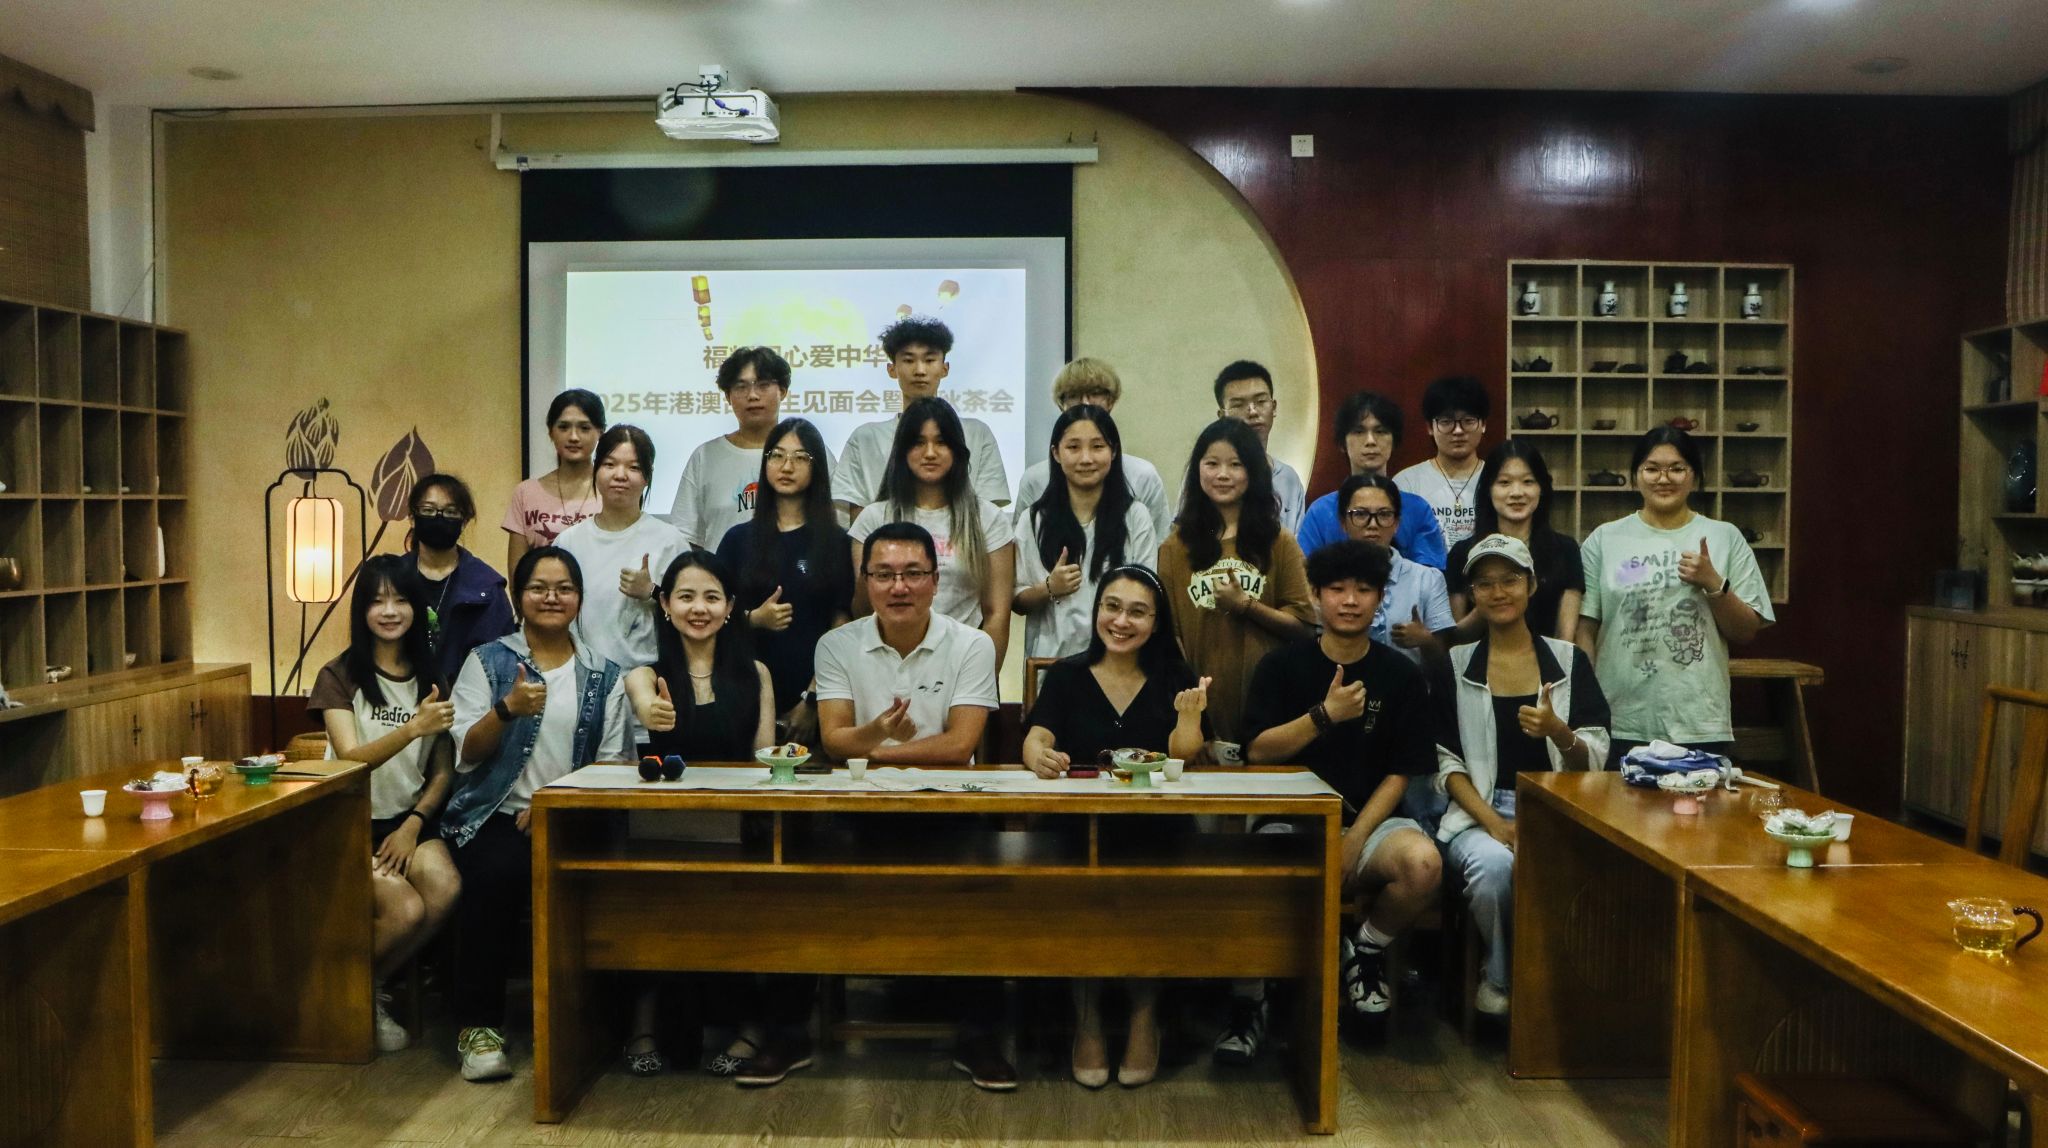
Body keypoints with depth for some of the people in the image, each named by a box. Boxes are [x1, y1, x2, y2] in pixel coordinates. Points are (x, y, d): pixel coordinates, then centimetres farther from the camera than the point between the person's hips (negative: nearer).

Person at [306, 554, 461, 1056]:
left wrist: (413, 826, -10)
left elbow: (444, 770, 6)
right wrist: (414, 727, -34)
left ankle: (372, 985, -2)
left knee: (446, 889, -26)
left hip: (410, 819, 3)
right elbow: (351, 759, -17)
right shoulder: (339, 676, -2)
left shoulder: (432, 679, 10)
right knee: (406, 910, -27)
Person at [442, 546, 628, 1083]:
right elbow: (466, 753, 2)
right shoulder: (487, 661, 11)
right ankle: (478, 1023, -15)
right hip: (495, 816, -1)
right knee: (500, 872, -33)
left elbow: (609, 762, 7)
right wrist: (508, 709, -17)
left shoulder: (603, 675, 14)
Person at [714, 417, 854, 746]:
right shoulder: (738, 539, 8)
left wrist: (812, 699, -9)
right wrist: (753, 619, -11)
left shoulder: (835, 543, 3)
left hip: (813, 700, -1)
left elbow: (841, 628, -2)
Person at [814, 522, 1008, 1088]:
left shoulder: (972, 645, -3)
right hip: (858, 808, 2)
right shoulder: (837, 645, 4)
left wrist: (871, 749, -11)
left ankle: (978, 1033, -12)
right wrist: (876, 731, -28)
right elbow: (833, 739, -6)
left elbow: (958, 745, -11)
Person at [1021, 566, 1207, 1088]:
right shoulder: (1066, 676, 10)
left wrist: (1189, 717, -23)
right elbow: (1035, 738, -4)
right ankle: (1086, 1010, -12)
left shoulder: (1174, 681, 10)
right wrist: (1039, 756, -29)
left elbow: (1180, 760, -1)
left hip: (1154, 831, 0)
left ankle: (1145, 1007, -8)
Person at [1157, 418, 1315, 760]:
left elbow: (1303, 624, 1)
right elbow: (1169, 631, 3)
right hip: (1201, 704, 0)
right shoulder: (1176, 546, 7)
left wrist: (1246, 605, -11)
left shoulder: (1277, 542, 7)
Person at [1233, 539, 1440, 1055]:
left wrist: (1355, 839, -11)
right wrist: (1325, 715, -17)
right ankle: (1247, 1003, -9)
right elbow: (1258, 751, -4)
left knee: (1422, 862, -31)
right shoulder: (1281, 666, 5)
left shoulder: (1401, 675, 7)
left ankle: (1365, 954, 1)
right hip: (1291, 821, -1)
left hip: (1370, 819, 1)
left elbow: (1400, 773, 2)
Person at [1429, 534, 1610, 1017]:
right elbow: (1446, 763, 2)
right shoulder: (1454, 666, 8)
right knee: (1495, 864, -34)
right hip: (1479, 812, 0)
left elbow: (1594, 759, 6)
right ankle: (1499, 974, -4)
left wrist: (1559, 733, -17)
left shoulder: (1569, 660, 10)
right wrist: (1493, 821, -13)